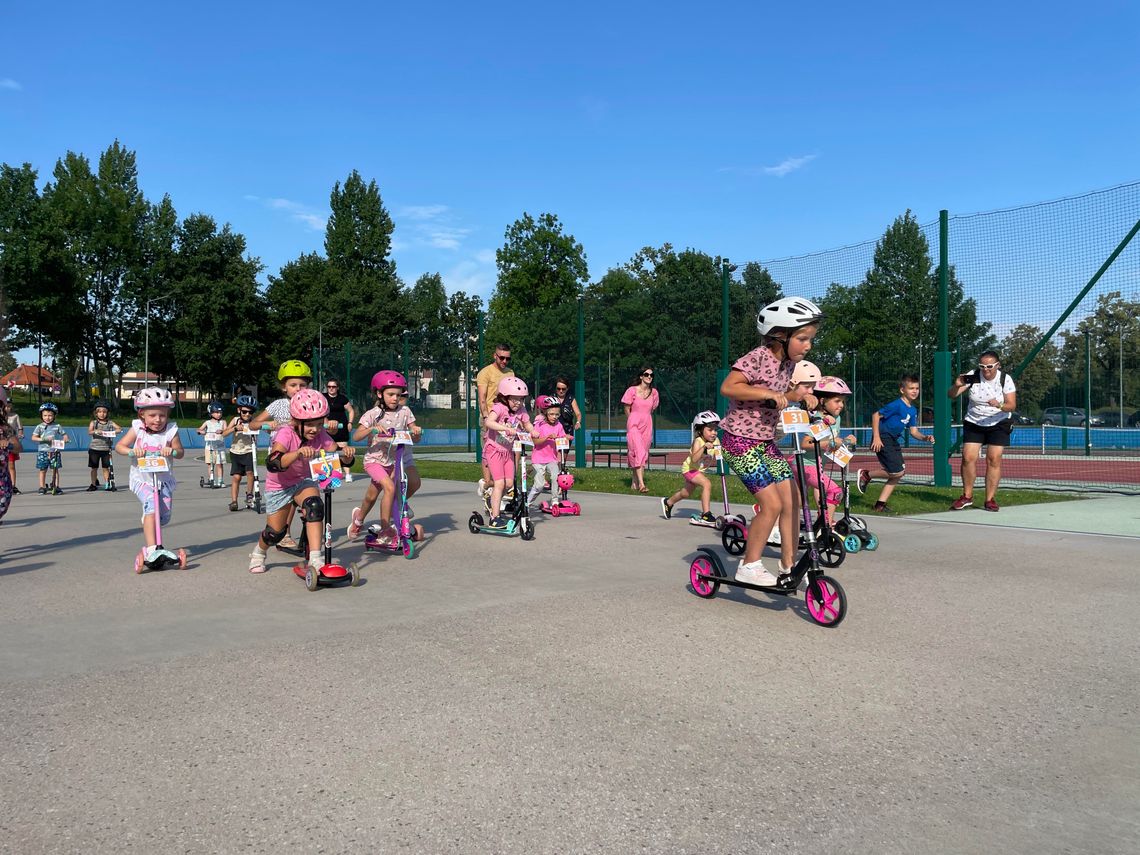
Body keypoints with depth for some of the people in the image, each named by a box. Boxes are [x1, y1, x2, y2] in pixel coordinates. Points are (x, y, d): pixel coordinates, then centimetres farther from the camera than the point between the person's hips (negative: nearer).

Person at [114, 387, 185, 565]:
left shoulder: (171, 431, -5)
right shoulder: (137, 429, -5)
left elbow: (180, 452, -4)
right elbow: (119, 446, -3)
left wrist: (172, 451, -27)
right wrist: (131, 451, -23)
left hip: (164, 479, 2)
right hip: (142, 479, -2)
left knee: (165, 514, 2)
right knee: (151, 504, -26)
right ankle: (151, 549, -30)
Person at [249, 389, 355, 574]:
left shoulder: (320, 435, -15)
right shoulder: (285, 434, -28)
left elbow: (339, 458, -17)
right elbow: (272, 464, -43)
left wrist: (347, 454, -42)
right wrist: (298, 453, -60)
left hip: (304, 481, 2)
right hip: (279, 486, -2)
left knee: (314, 505, -30)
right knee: (275, 533, 2)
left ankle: (315, 558, -27)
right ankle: (258, 553, 38)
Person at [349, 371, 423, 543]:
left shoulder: (405, 411, 0)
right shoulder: (373, 414, -8)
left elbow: (415, 439, 0)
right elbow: (356, 436, -16)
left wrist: (416, 432, -22)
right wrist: (372, 429, -32)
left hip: (395, 459, 5)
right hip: (375, 459, -4)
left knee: (414, 482, -17)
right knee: (390, 487, -25)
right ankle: (385, 531, -14)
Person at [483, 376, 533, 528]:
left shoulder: (521, 410, -1)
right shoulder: (499, 407, -20)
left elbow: (527, 424, 12)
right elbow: (488, 422, -37)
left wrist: (533, 431, -11)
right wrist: (507, 428, -47)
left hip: (508, 450, 6)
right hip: (494, 449, -6)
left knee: (509, 482, 0)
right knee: (499, 483, -13)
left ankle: (493, 500, 28)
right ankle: (495, 518, -8)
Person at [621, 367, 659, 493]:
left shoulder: (654, 393, 6)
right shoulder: (632, 390, -6)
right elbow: (627, 409, 3)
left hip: (647, 426, 5)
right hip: (634, 425, -5)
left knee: (643, 454, 7)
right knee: (638, 452, -14)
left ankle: (634, 483, 16)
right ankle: (641, 484, -18)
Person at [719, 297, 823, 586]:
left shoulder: (788, 363, 7)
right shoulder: (757, 358, -19)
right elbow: (727, 387, -26)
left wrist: (798, 395, 0)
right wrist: (766, 392, -30)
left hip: (766, 441, 8)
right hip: (740, 441, -8)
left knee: (792, 500, 3)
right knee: (772, 504, -13)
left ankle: (788, 564, 15)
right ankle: (749, 565, 4)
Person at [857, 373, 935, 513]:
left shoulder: (913, 410, 10)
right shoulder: (897, 405, -16)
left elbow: (914, 431, 11)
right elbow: (876, 415, -18)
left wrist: (925, 438, -9)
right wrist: (876, 437, -21)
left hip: (894, 441, 9)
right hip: (883, 440, -9)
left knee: (899, 472, 7)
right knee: (897, 472, -12)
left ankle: (881, 503, 15)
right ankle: (866, 474, 8)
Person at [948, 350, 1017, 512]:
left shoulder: (1005, 379, -12)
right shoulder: (972, 377, -10)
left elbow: (1012, 406, -17)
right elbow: (952, 395, -14)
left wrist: (1000, 405, -39)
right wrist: (957, 386, -35)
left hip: (998, 424, -1)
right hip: (973, 424, 1)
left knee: (994, 459, -8)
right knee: (968, 458, -9)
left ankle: (990, 500, -1)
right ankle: (967, 497, 4)